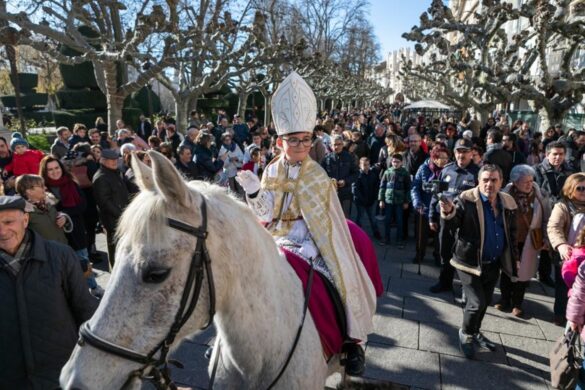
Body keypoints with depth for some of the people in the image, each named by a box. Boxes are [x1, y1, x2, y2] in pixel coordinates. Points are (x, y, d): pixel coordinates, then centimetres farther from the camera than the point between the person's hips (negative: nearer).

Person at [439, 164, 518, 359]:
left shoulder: (508, 202, 1)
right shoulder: (466, 199, -17)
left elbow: (512, 233, 12)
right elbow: (453, 225, -26)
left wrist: (514, 257, 14)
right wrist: (449, 212, -47)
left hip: (494, 263, 6)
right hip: (470, 261, -6)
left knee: (485, 301, 19)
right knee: (477, 302, -7)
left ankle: (475, 332, 43)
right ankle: (465, 333, 22)